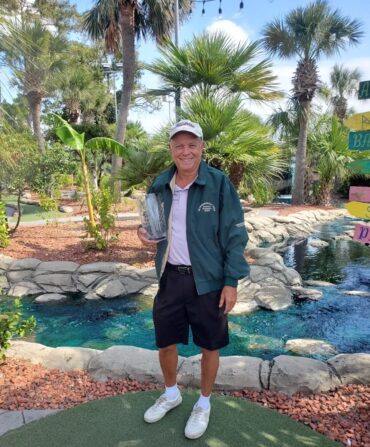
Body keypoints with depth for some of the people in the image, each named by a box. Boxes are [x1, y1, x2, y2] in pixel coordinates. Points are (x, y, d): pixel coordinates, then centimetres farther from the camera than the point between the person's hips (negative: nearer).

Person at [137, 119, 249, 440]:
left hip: (208, 280, -4)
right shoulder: (160, 184, 1)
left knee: (209, 346, 13)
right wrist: (144, 230, -8)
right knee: (165, 342, 17)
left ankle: (204, 404, 40)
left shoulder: (219, 183, -12)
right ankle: (171, 394, 46)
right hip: (170, 277, 4)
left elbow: (235, 236, -10)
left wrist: (232, 282, -12)